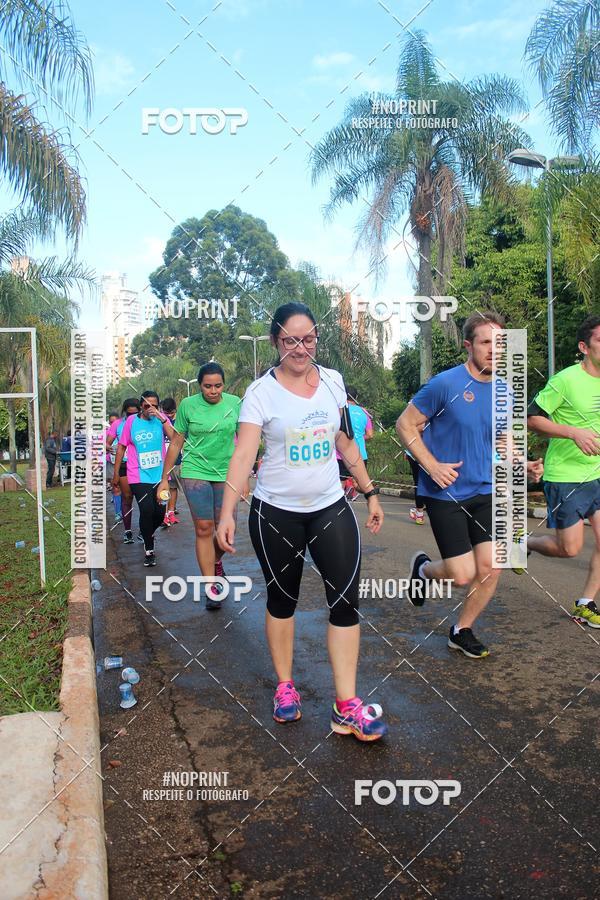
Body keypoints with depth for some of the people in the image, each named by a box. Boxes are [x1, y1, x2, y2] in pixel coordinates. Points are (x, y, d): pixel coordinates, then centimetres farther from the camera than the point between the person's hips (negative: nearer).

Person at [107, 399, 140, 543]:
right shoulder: (117, 424, 3)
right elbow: (107, 443, 2)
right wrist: (109, 448, -21)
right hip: (123, 465, 1)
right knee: (126, 498, 5)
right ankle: (127, 531, 13)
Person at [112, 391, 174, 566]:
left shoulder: (161, 418, 1)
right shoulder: (131, 421, -1)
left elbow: (174, 438, -15)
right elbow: (121, 447, 6)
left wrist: (161, 418, -22)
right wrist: (116, 475, 7)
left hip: (160, 475, 2)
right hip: (139, 477, -2)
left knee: (160, 513, 5)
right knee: (147, 510, -12)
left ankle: (147, 533, 40)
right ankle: (149, 550, 7)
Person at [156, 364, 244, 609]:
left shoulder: (235, 404, -1)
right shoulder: (188, 405, -3)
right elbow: (176, 443, 4)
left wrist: (245, 477, 4)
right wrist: (165, 478, 4)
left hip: (226, 474, 2)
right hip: (195, 472, -1)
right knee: (204, 529, -3)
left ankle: (215, 561, 39)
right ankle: (211, 587, 6)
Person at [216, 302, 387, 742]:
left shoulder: (332, 381, 3)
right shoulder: (262, 392, -10)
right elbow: (243, 454, -18)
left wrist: (370, 491, 11)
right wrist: (228, 513, -28)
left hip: (331, 508, 3)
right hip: (276, 513, -3)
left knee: (346, 601, -2)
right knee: (282, 599, 12)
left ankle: (347, 706, 8)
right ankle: (285, 686, 32)